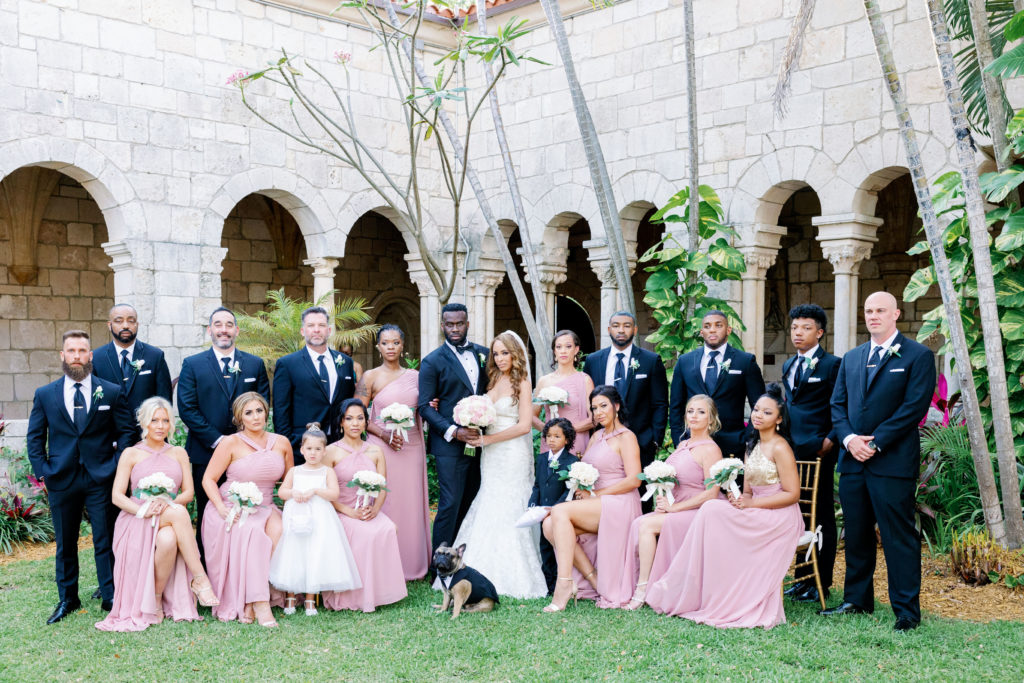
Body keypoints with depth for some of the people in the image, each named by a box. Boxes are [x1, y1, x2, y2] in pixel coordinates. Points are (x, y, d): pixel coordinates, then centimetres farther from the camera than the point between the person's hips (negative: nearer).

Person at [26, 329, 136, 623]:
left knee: (105, 541, 2)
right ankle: (67, 599, 24)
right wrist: (42, 470, -2)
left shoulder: (112, 392, 2)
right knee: (65, 544, 11)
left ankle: (110, 597, 12)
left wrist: (117, 466, -6)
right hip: (61, 480, 2)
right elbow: (34, 437, 8)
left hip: (101, 478, -2)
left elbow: (126, 432, 4)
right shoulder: (45, 395, 6)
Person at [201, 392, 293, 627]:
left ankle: (251, 603, -26)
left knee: (278, 529, -30)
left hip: (264, 508, 3)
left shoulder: (281, 443, 8)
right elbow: (208, 479, -2)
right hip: (232, 508, -3)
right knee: (252, 531, -34)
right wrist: (222, 509, -17)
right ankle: (260, 603, -34)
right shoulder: (232, 443, -2)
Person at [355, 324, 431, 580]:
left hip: (412, 447, 3)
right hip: (382, 447, -3)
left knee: (411, 503, 6)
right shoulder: (370, 377, 0)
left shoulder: (415, 376, 10)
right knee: (383, 504, -1)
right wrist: (383, 433, -15)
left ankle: (412, 564, 18)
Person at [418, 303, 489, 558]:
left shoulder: (483, 353, 10)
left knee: (470, 504, 10)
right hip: (450, 444, -5)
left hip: (480, 441, 5)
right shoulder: (432, 361, -4)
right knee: (450, 505, -6)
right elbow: (425, 406, -7)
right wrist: (454, 432, -17)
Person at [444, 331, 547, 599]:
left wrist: (488, 439, -12)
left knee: (507, 511, -3)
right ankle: (489, 574, 10)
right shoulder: (492, 381, 12)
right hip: (490, 456, 6)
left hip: (512, 454, -6)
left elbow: (524, 425, -11)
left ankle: (511, 578, 5)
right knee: (489, 511, 4)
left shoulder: (522, 383, -5)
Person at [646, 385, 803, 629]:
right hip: (755, 517, 7)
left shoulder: (780, 448, -8)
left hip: (779, 518, -7)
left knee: (712, 511, -24)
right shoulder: (752, 446, 16)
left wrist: (751, 503, -17)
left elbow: (793, 494, -13)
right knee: (713, 511, -19)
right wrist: (739, 499, -8)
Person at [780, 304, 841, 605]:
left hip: (817, 452, -7)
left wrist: (830, 440, -13)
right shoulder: (788, 366, 18)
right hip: (790, 451, 7)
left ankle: (821, 583, 9)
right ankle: (802, 578, 18)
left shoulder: (831, 365, -4)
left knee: (821, 517, 1)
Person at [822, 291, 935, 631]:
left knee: (899, 536, -2)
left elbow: (915, 406, -10)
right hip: (853, 461, 6)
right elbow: (838, 403, 13)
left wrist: (875, 443, -14)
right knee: (856, 535, 13)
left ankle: (906, 610, 7)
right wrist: (849, 438, -6)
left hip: (893, 461, -6)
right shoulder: (851, 358, 16)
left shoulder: (918, 356, -2)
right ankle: (857, 600, 24)